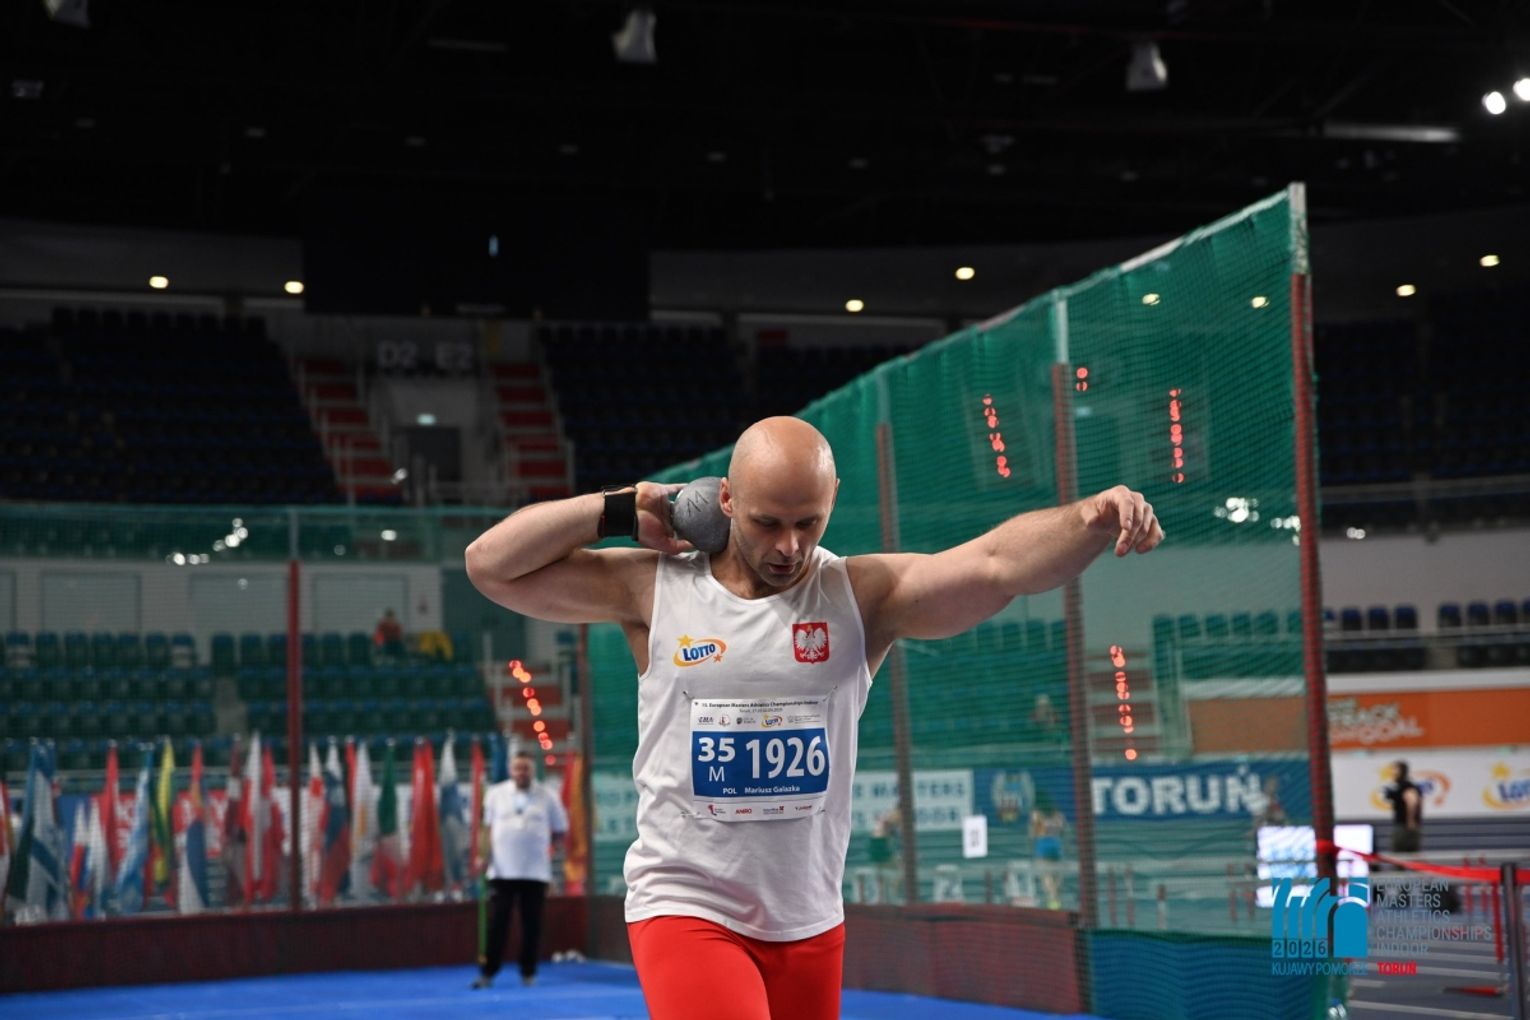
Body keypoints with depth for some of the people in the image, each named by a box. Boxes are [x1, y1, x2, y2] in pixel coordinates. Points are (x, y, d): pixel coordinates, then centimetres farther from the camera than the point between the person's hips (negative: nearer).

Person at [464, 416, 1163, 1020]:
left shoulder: (863, 595, -5)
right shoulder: (654, 589, -3)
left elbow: (997, 563, -20)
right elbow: (491, 564, -2)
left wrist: (1095, 514, -38)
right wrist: (624, 508, -8)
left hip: (810, 923, 3)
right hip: (686, 910, -3)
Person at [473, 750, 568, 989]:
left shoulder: (547, 797, 3)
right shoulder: (495, 794, 4)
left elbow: (560, 831, 11)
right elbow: (487, 828, 9)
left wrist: (550, 848, -2)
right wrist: (483, 854, -2)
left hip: (536, 872, 0)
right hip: (502, 870, 0)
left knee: (532, 925, 4)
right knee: (497, 923, -2)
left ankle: (528, 973, 15)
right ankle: (487, 973, 2)